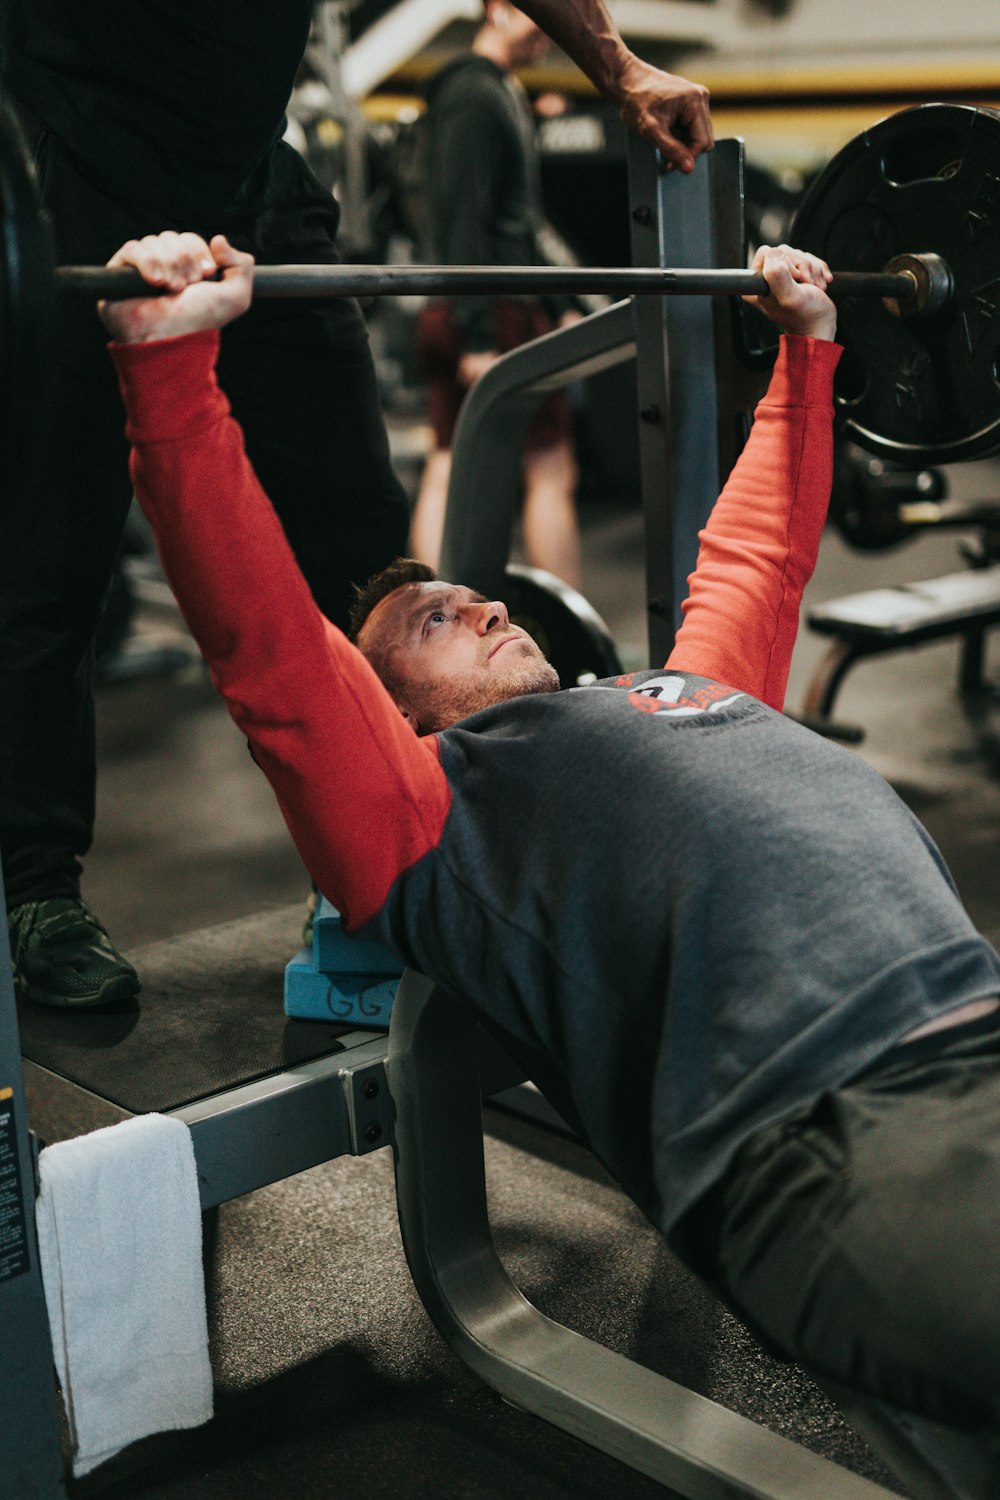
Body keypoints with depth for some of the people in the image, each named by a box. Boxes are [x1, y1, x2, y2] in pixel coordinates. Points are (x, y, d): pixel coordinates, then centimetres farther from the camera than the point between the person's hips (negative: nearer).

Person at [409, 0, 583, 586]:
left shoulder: (507, 94, 21)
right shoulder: (475, 96, -10)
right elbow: (464, 222, -18)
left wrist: (561, 307, 22)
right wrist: (478, 336, -23)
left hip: (454, 317, 10)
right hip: (499, 315, -10)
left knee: (447, 472, 6)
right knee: (552, 471, -4)